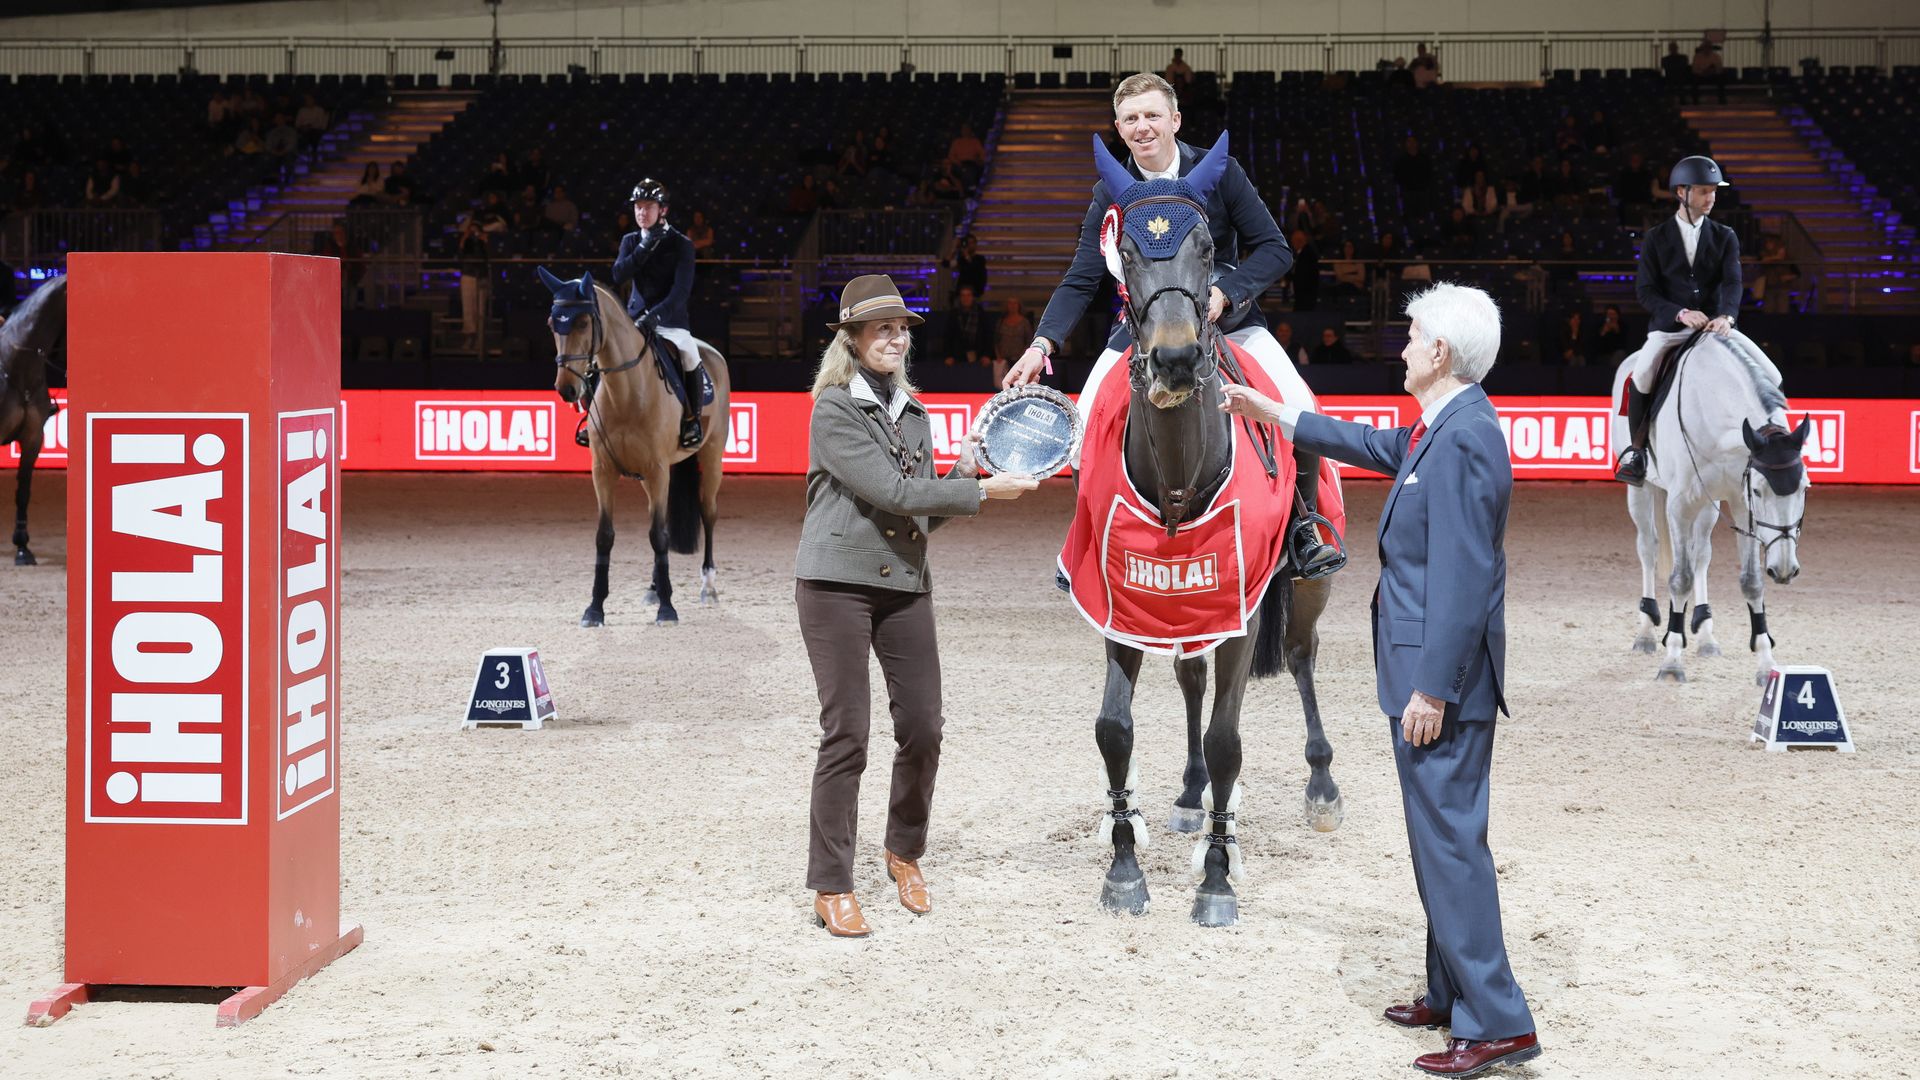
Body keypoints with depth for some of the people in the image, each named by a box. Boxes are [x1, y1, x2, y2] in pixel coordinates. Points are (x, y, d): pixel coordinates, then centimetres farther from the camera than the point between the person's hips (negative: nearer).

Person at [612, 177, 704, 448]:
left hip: (669, 319, -4)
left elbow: (681, 291, -14)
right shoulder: (630, 241, 8)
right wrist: (646, 246, -17)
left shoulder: (681, 244, -5)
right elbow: (618, 275, -8)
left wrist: (656, 314, -28)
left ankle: (691, 419, -5)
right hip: (634, 319, 4)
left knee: (690, 357, -25)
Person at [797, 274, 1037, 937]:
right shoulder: (834, 410, -7)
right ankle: (831, 888, 3)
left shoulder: (914, 413, 14)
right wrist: (981, 491, -13)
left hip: (905, 583, 6)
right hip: (837, 580, -6)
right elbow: (891, 492, -16)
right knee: (846, 733, -6)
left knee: (923, 728, 3)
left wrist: (962, 477, -2)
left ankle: (905, 853, 27)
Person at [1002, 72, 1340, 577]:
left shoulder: (1220, 172, -8)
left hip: (1227, 318, -1)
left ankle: (1302, 525, 3)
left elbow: (1275, 250, -7)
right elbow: (1082, 280, -6)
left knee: (1300, 411, -20)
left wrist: (1225, 292, -23)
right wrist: (1042, 344, -21)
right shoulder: (1111, 193, -5)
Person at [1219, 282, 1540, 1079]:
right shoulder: (1438, 430, 11)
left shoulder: (1462, 441, -20)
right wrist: (1270, 413, 36)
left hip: (1442, 681, -11)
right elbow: (1378, 448, 31)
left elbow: (1462, 578, -24)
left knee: (1450, 840, -7)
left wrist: (1433, 689, -22)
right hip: (1425, 669, 11)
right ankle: (1451, 996, 29)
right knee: (1442, 837, 18)